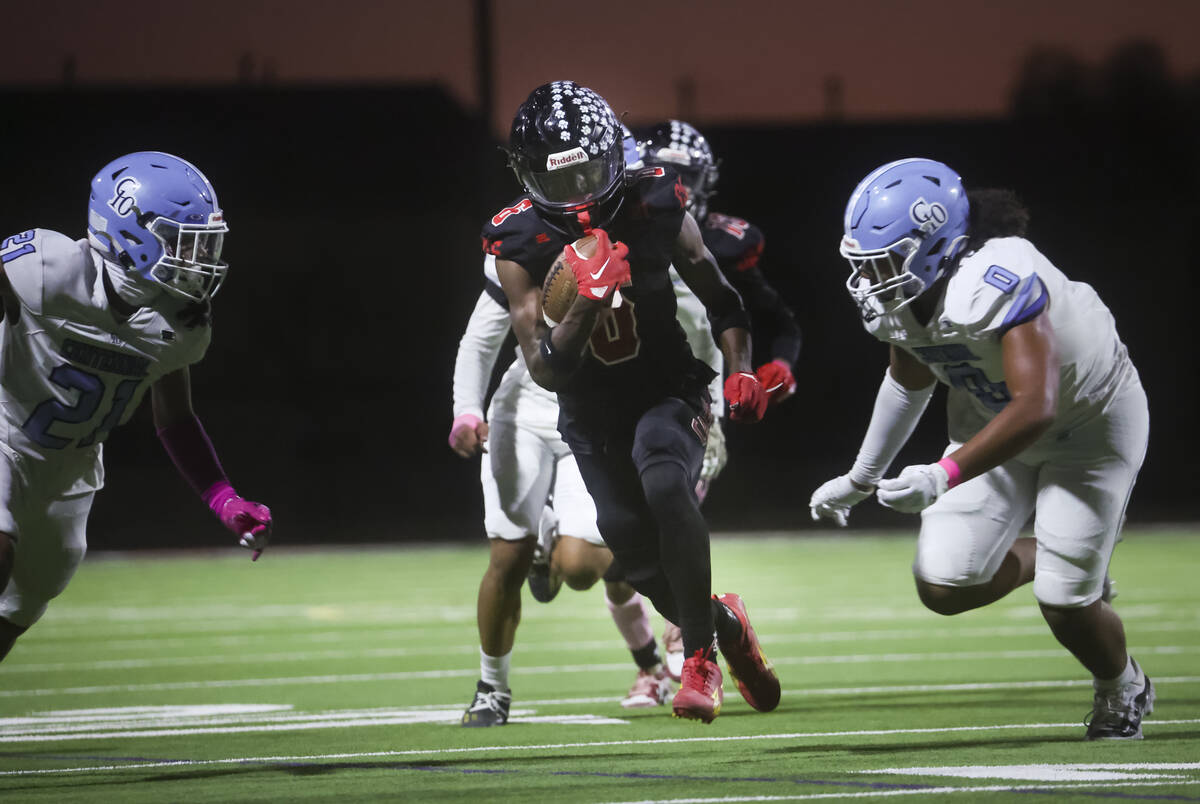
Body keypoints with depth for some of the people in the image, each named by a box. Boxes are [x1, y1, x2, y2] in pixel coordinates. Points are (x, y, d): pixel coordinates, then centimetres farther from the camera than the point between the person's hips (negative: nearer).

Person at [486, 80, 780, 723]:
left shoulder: (655, 208, -13)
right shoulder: (519, 247, -16)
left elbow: (720, 300, 4)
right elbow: (545, 370, -18)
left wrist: (741, 370, -12)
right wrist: (588, 301, -33)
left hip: (667, 392, -2)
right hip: (593, 415, 2)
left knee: (665, 485, -31)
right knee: (635, 548, -4)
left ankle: (700, 654, -23)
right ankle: (724, 623, 29)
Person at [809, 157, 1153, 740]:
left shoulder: (1000, 285, -38)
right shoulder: (900, 297, -14)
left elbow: (1035, 408, -45)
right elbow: (910, 381, 9)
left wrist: (944, 475, -53)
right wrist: (861, 479, 16)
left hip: (1090, 423, -6)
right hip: (994, 424, 7)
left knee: (1063, 605, -9)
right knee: (943, 586, -9)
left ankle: (1123, 689, 26)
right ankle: (1045, 558, 23)